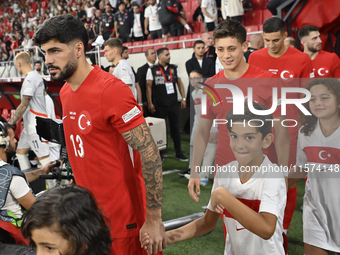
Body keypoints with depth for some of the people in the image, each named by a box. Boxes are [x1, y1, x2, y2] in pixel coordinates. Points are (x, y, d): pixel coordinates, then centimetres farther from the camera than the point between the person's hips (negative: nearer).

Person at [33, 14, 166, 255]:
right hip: (89, 213, 7)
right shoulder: (65, 92, 5)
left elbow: (150, 153, -20)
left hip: (123, 217, -7)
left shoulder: (111, 90, -20)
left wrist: (154, 219, -20)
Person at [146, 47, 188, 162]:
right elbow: (149, 86, -4)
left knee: (175, 127, 8)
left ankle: (179, 153, 17)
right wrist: (150, 103, -10)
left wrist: (183, 98, 6)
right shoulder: (152, 70, -3)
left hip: (173, 104, 3)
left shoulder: (174, 68, 9)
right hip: (159, 105, -3)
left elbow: (179, 83, 12)